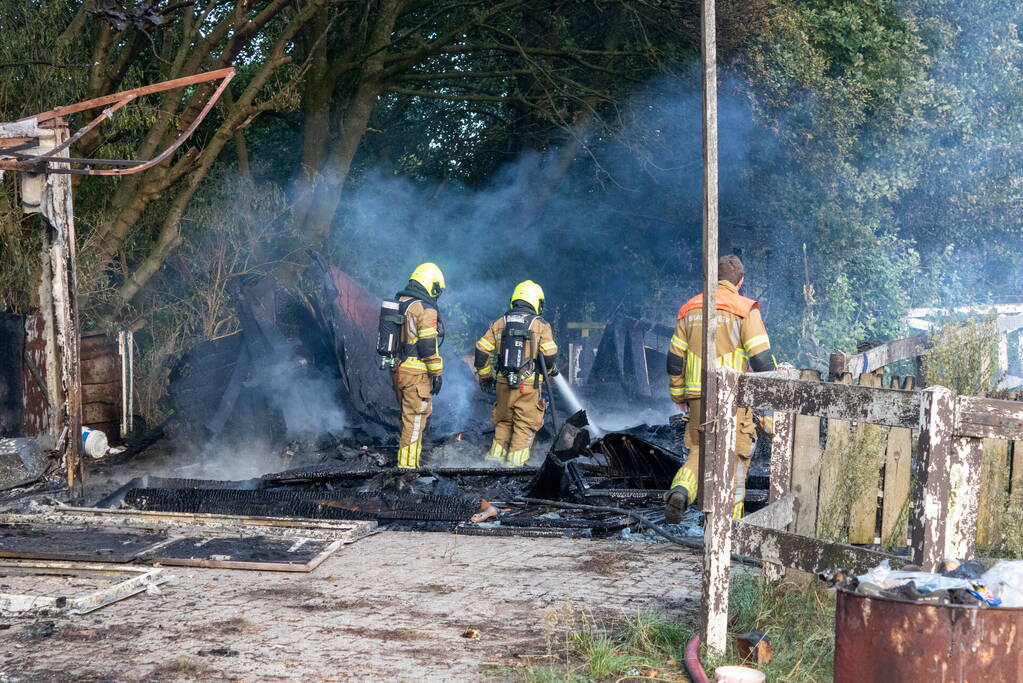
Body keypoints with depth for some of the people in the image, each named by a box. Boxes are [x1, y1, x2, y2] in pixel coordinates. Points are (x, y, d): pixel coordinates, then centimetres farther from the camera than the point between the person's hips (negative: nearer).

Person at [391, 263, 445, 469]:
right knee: (415, 420, -2)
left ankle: (406, 459, 26)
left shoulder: (396, 304, 12)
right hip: (417, 373, -8)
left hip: (397, 370, 8)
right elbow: (429, 345, -18)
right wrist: (437, 374, -11)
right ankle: (408, 465, 0)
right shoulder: (425, 309, -14)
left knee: (408, 416, 19)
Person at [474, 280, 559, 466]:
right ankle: (515, 457, 4)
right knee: (525, 423, 7)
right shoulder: (541, 325, -3)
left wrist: (484, 377, 17)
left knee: (504, 419, 20)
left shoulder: (499, 323, 7)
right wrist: (550, 370, 13)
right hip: (529, 384, -3)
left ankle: (497, 452, 17)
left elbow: (482, 351, 6)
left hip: (503, 382, 3)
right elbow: (550, 355, -9)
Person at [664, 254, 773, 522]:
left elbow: (675, 357, 13)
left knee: (699, 450, 15)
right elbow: (760, 356, -10)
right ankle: (730, 518, 9)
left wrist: (678, 394, 23)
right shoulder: (745, 309, -5)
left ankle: (680, 491, -12)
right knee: (734, 455, 7)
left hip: (698, 394, 4)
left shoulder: (691, 308, 10)